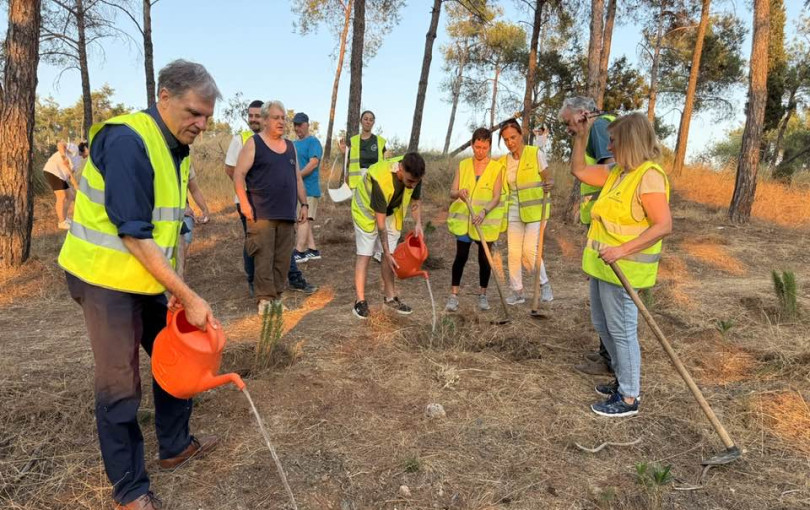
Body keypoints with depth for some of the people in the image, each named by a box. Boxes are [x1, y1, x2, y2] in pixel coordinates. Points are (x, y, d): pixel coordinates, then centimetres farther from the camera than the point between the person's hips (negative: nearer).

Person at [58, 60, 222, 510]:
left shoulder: (177, 149, 6)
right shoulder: (127, 141, -22)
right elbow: (134, 236, -25)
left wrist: (179, 291, 0)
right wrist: (189, 297, -22)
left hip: (148, 279, 9)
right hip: (106, 279, -9)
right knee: (121, 385, 1)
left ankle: (175, 447, 35)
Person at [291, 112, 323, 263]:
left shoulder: (313, 142, -6)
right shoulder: (294, 144, 20)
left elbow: (314, 163, -17)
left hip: (308, 188, -9)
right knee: (304, 220, 9)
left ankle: (299, 252, -8)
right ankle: (312, 250, 14)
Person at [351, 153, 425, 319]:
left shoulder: (413, 175, -23)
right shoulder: (381, 179, -40)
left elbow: (416, 200, -3)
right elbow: (380, 221, -33)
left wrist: (418, 224, -20)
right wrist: (386, 252, -30)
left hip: (391, 212, 6)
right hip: (367, 211, -6)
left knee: (391, 255, 7)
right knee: (365, 254, -6)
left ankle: (390, 297, 17)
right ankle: (360, 301, -1)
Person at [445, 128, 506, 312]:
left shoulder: (497, 168, -3)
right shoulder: (463, 165, 3)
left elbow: (496, 197, -9)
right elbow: (452, 192, -2)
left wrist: (484, 211, -27)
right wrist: (459, 193, -26)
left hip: (486, 222, -1)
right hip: (464, 219, 1)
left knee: (484, 258, 7)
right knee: (461, 256, -1)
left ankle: (483, 295, 22)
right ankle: (454, 295, 8)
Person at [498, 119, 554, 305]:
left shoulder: (536, 154, -7)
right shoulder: (504, 161, 5)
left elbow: (549, 180, -5)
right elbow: (504, 189, 11)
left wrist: (549, 185, -29)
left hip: (535, 209, -4)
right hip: (514, 211, 4)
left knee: (530, 251, -11)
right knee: (513, 253, 2)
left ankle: (544, 285, 11)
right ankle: (517, 292, 14)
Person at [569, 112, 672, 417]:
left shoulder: (649, 176, -18)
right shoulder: (617, 171, 9)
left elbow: (664, 226, -23)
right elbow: (579, 171, 20)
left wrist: (622, 249, -28)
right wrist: (581, 136, 13)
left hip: (623, 267, -10)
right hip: (604, 265, 10)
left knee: (621, 330, 0)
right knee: (602, 324, 19)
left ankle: (628, 399, 15)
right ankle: (625, 380, 36)